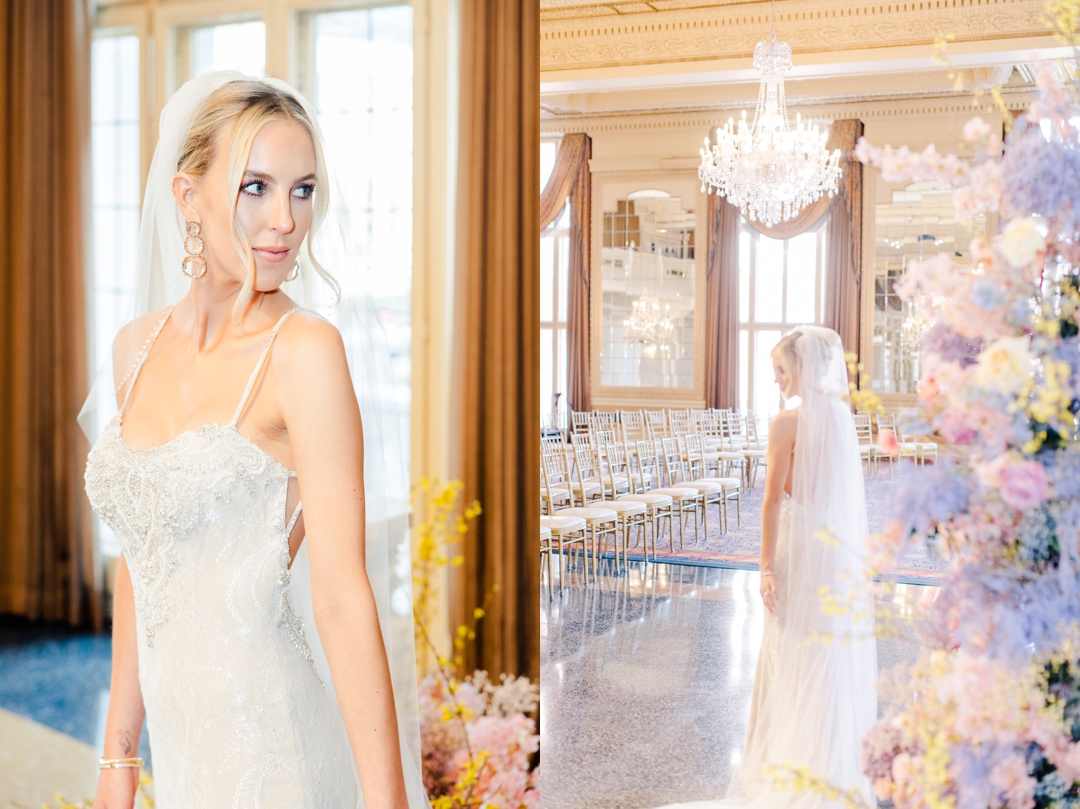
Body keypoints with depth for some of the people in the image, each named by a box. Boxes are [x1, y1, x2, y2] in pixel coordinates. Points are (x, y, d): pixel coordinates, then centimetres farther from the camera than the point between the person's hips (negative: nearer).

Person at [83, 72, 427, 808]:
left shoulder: (307, 350, -15)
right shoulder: (137, 346, 3)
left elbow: (342, 593, -20)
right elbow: (139, 562, 9)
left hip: (278, 740, -5)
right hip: (182, 739, 6)